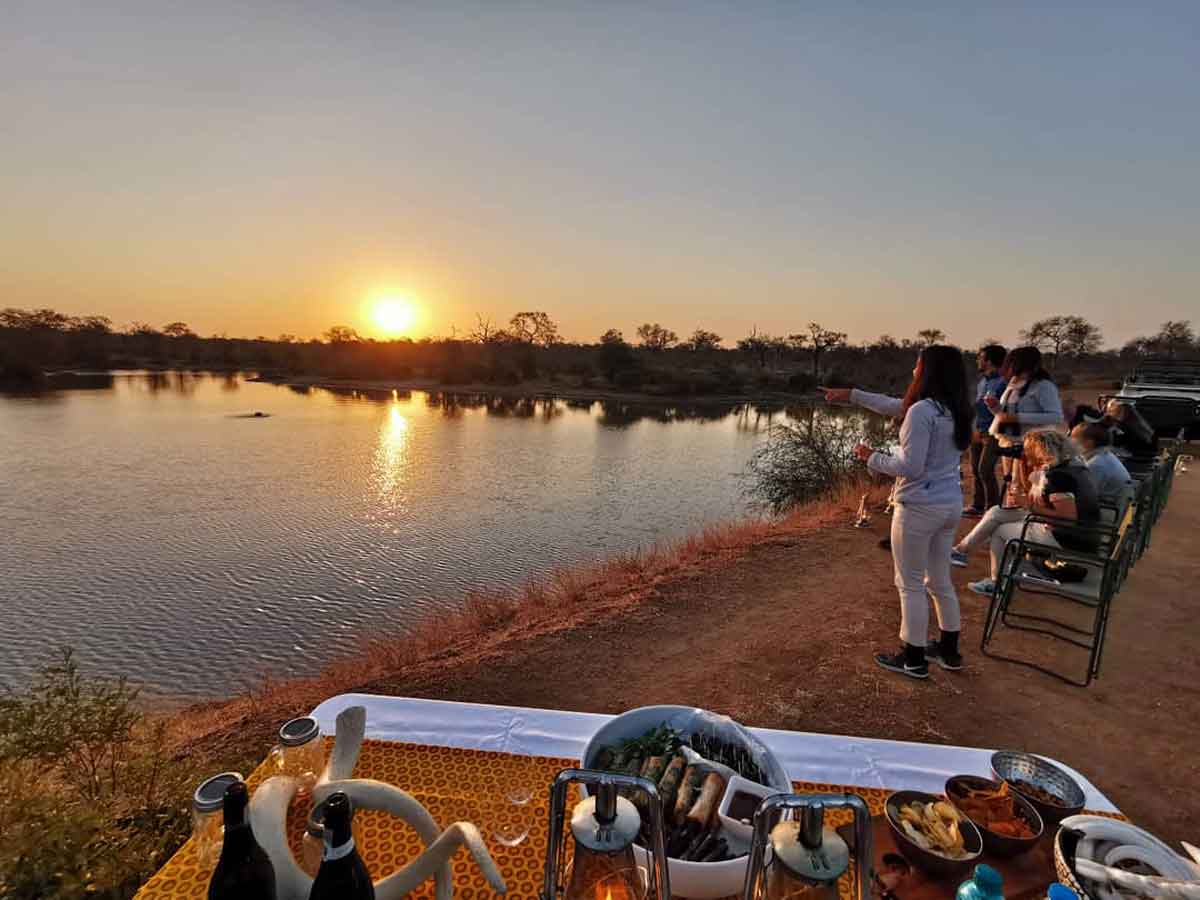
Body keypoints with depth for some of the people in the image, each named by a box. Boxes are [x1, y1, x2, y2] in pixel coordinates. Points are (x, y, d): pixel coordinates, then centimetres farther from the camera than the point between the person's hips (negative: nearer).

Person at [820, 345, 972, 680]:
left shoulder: (922, 411, -21)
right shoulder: (955, 410, 8)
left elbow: (909, 466, -23)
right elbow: (895, 405, 18)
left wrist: (871, 458, -6)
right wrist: (851, 395, 21)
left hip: (919, 508, -9)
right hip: (951, 505, 9)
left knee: (910, 584, 6)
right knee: (939, 580, 21)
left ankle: (913, 659, 17)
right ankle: (948, 650, 35)